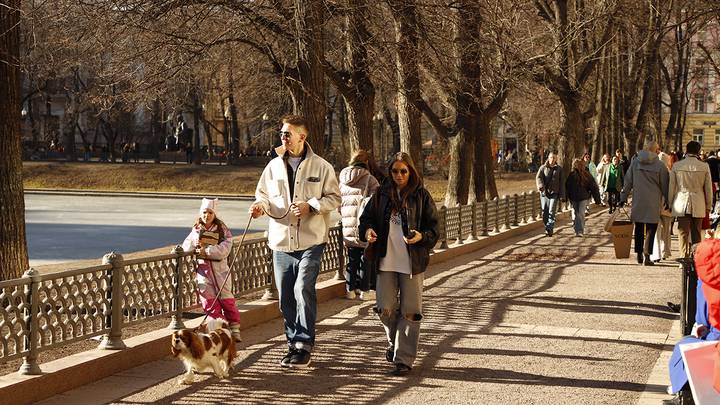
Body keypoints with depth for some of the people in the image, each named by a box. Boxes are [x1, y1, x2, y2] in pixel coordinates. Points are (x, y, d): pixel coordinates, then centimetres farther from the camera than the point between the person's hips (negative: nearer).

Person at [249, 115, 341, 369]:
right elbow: (263, 192, 16)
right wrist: (260, 204, -7)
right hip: (281, 241, 5)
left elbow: (334, 198, 1)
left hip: (310, 241, -4)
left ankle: (304, 345, -10)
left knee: (303, 289, -19)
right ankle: (294, 345, 23)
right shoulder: (274, 166, 8)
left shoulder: (321, 167, -2)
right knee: (285, 297, 9)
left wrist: (311, 206, -15)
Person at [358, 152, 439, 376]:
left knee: (409, 312, 0)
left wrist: (422, 236, -20)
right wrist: (368, 230, -7)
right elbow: (366, 217, 15)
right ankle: (395, 342, 30)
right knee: (385, 309, 1)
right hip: (386, 261, 2)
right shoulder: (381, 194, 8)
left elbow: (434, 229, 0)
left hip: (413, 262, -2)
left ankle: (404, 358, 6)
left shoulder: (421, 196, 0)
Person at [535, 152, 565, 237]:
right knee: (545, 212, 2)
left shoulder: (559, 169, 9)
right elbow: (538, 177, -5)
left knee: (552, 211, -13)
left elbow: (561, 182, 10)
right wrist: (540, 186, -25)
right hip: (544, 192, 1)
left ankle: (549, 228, -16)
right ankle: (547, 227, 16)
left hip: (554, 192, -1)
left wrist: (562, 195, 4)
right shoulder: (543, 168, 7)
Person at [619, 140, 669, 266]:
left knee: (639, 229, 13)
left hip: (638, 201, 3)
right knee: (650, 230, 1)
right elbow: (664, 185, 0)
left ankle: (639, 255, 18)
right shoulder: (660, 165, -5)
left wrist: (623, 198, 11)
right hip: (653, 203, -3)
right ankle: (647, 255, -10)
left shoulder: (635, 162, 2)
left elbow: (628, 181, 6)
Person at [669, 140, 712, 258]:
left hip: (682, 204, -1)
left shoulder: (677, 166, -3)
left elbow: (671, 186, 2)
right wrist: (708, 206, 13)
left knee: (683, 234, 1)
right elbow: (708, 188, 3)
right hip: (698, 205, 1)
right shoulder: (704, 166, -3)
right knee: (696, 235, 10)